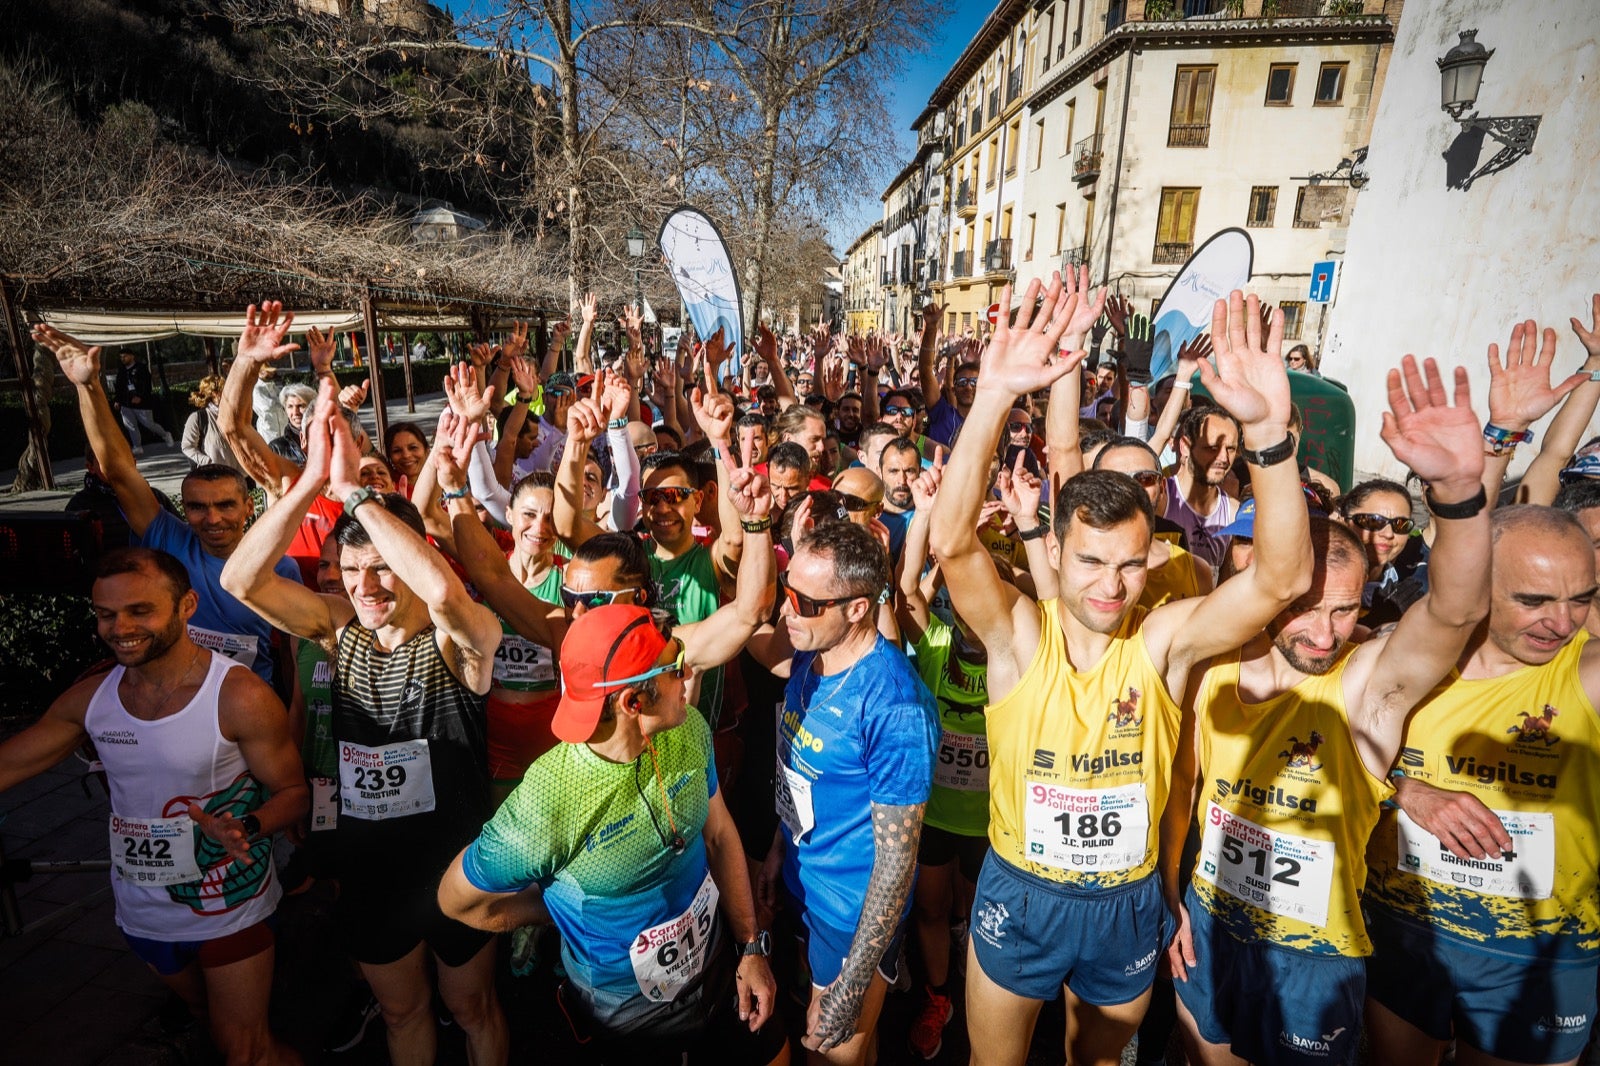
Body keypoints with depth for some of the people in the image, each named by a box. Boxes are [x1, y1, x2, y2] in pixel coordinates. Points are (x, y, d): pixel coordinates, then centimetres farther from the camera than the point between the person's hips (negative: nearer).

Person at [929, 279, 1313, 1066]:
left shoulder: (1165, 638, -16)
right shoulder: (1018, 633, -20)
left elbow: (1282, 578, -29)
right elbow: (951, 541, -35)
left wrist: (1267, 430, -42)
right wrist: (995, 398, -46)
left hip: (1128, 905, 1)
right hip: (1019, 897, -1)